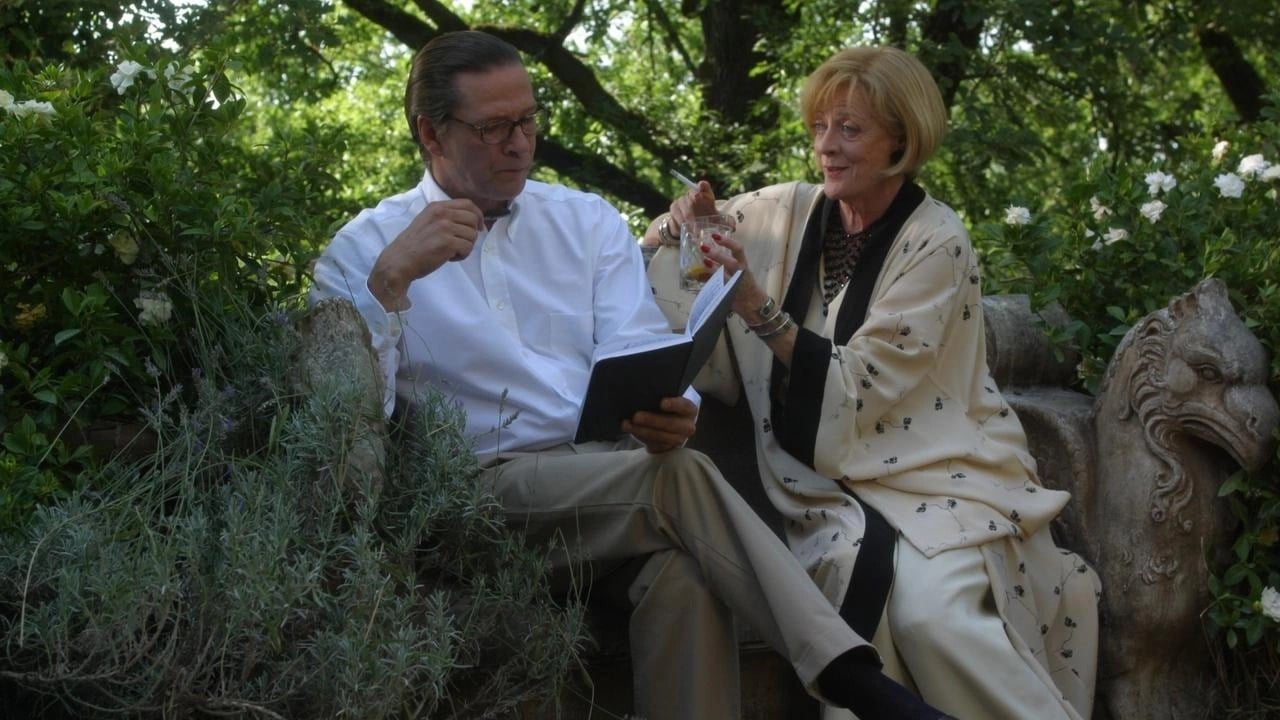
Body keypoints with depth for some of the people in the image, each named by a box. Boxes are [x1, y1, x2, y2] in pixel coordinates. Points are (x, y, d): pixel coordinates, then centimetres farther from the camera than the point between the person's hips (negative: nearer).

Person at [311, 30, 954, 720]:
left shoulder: (588, 221, 16)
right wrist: (391, 278, -18)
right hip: (486, 486, -3)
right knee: (682, 480, -29)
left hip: (616, 468, 3)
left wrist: (666, 412, -22)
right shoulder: (364, 250, 6)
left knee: (682, 567, -33)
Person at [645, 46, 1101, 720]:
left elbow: (863, 387, -14)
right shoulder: (789, 212, 6)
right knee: (871, 588, -30)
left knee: (931, 611, -31)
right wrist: (677, 226, -2)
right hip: (829, 484, 3)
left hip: (935, 474, -3)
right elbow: (675, 236, 21)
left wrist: (757, 308, -22)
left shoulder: (937, 241, -7)